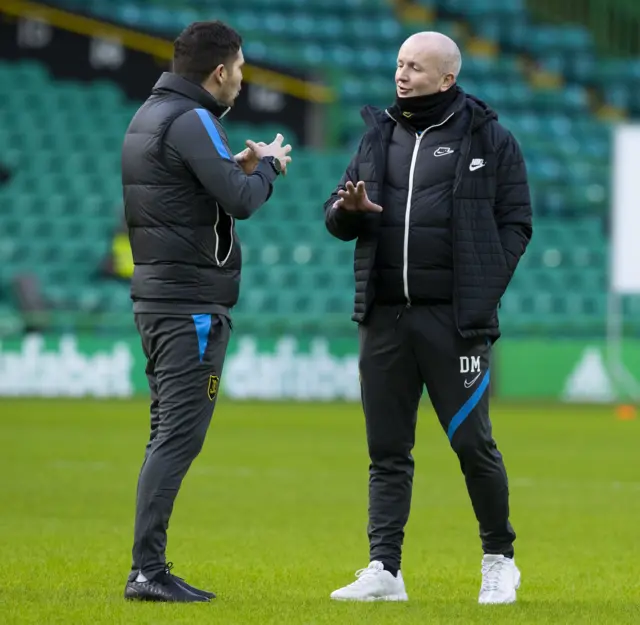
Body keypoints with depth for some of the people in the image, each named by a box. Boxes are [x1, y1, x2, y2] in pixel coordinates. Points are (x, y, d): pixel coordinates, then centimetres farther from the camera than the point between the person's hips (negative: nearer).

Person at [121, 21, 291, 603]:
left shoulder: (147, 117, 16)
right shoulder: (190, 121, -14)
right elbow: (241, 200, -20)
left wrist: (237, 165, 14)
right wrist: (268, 166, 0)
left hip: (156, 297, 10)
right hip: (192, 303, -10)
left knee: (169, 434, 13)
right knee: (179, 435, -11)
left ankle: (149, 568, 13)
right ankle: (148, 570, -14)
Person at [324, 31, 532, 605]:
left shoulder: (488, 139, 0)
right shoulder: (380, 134, 14)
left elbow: (515, 223, 0)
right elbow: (337, 220, 16)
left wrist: (484, 293, -10)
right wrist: (349, 209, -8)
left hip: (453, 319, -4)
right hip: (385, 317, 4)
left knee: (472, 443, -1)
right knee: (387, 450, 4)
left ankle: (500, 560, 15)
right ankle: (384, 570, 5)